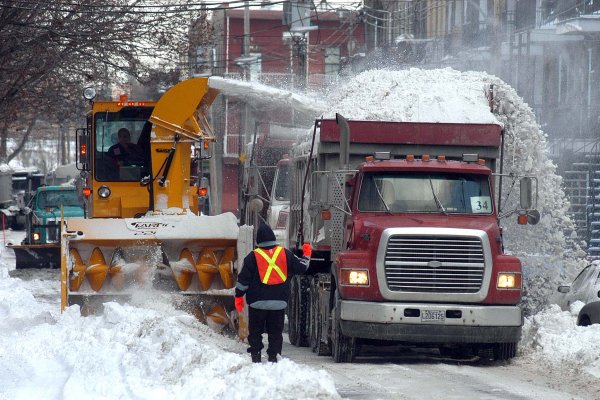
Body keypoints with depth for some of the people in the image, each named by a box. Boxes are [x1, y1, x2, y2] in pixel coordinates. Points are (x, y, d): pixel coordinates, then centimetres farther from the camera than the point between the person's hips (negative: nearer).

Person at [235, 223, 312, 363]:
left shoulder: (253, 256, -5)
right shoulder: (285, 254, 1)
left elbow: (243, 279, -4)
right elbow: (301, 268, 11)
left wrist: (239, 296, 6)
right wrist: (307, 255, 30)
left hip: (258, 302, -2)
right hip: (279, 302, 2)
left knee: (255, 331, 8)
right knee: (275, 331, 9)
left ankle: (255, 355, 3)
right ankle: (273, 357, 4)